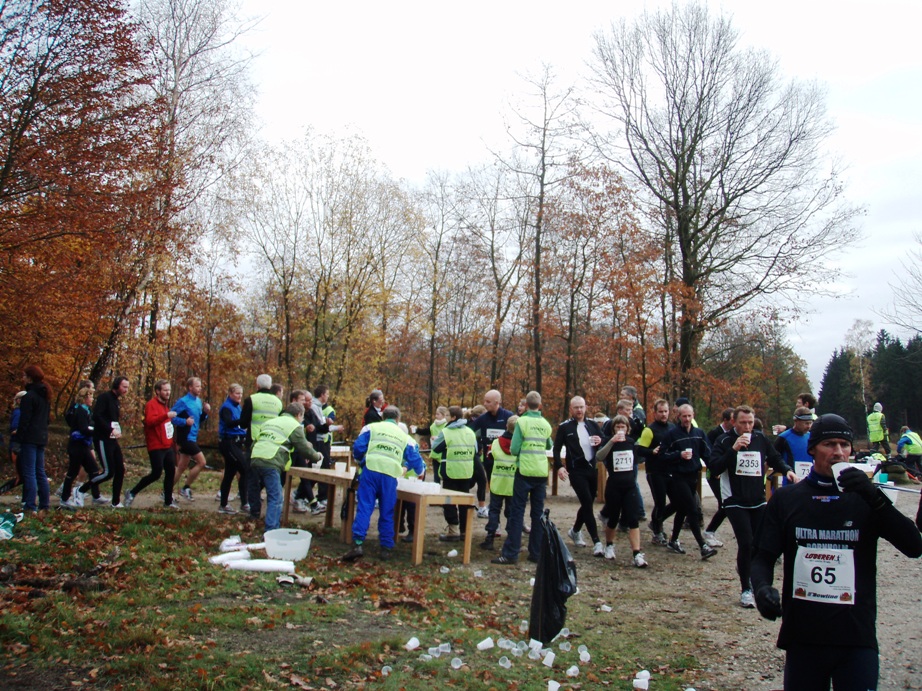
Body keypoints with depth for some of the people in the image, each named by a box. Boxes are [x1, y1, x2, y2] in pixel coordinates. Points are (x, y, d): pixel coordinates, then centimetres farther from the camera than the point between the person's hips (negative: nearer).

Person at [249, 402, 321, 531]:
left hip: (254, 458, 7)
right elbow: (304, 448, 6)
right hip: (270, 463, -7)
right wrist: (317, 456, 25)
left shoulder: (270, 421, 28)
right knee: (275, 498, -7)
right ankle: (271, 532, -16)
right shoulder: (295, 426, 7)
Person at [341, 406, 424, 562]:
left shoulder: (372, 428, 15)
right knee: (387, 513, 11)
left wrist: (361, 462, 26)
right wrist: (420, 471, 45)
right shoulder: (405, 436, 21)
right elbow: (415, 460, 22)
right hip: (390, 476, 2)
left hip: (370, 471, -1)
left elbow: (358, 448, 5)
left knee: (364, 508, -3)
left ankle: (358, 544, -13)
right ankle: (386, 548, 13)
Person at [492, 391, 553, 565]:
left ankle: (510, 554, -4)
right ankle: (536, 552, 14)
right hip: (542, 472, 4)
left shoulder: (522, 422, -8)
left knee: (517, 512, -2)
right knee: (538, 512, 11)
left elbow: (514, 449, -11)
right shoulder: (546, 424, 7)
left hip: (525, 472, -4)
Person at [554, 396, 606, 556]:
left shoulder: (593, 424, 10)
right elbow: (556, 448, 0)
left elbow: (606, 440, 11)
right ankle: (596, 542, -10)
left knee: (587, 503, 14)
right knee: (587, 503, -12)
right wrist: (559, 467, -12)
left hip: (592, 469, 5)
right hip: (576, 471, -5)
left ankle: (575, 531, 38)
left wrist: (601, 440, -12)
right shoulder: (564, 427, -1)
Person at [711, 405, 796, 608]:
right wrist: (733, 449, -25)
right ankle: (746, 589, 1)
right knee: (746, 542, -13)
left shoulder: (760, 438, 5)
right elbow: (715, 467, -15)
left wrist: (787, 469, -4)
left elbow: (775, 458, 17)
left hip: (758, 501, 5)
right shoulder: (725, 441, -6)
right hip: (735, 502, -4)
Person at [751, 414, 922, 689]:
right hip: (802, 637, 1)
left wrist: (876, 498, -20)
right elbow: (764, 557, 2)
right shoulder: (785, 499, 4)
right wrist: (762, 587, -19)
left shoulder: (866, 499, 3)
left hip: (857, 638, 0)